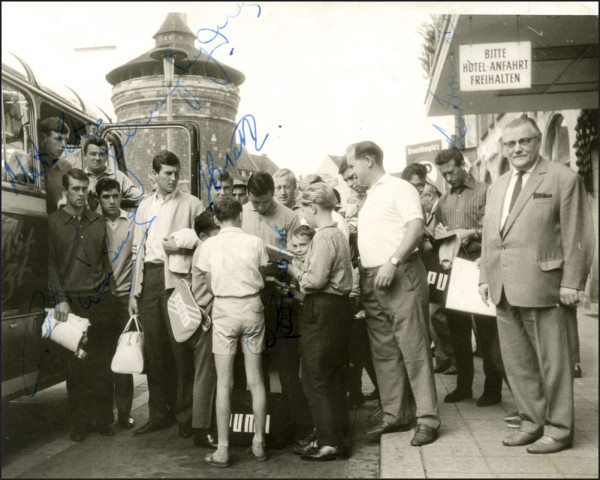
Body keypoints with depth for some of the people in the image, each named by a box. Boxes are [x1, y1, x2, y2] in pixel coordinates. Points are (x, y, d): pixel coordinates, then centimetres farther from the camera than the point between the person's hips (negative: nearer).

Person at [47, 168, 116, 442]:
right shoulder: (53, 222, 2)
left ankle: (103, 419, 15)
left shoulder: (97, 221, 12)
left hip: (100, 301, 3)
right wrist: (60, 300, -9)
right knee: (75, 367, 3)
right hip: (71, 303, -2)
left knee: (103, 364, 4)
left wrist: (106, 289, 6)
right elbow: (50, 263, -1)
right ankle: (79, 424, 14)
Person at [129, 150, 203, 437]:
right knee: (153, 348, 8)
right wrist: (133, 292, 11)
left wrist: (180, 248, -15)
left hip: (176, 278, -4)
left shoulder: (191, 204, 5)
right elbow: (138, 249, 15)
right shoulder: (145, 206, 17)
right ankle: (159, 414, 19)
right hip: (149, 278, 4)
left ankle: (185, 415, 6)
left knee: (180, 347, -5)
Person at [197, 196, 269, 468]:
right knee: (255, 380, 10)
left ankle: (223, 450, 8)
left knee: (223, 383, 4)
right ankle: (258, 444, 18)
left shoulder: (209, 245, -4)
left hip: (224, 310, -1)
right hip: (252, 308, 1)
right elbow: (261, 279, 2)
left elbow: (211, 284, 1)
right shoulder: (255, 243, -3)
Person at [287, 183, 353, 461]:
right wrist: (300, 270, 11)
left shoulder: (323, 237, -17)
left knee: (316, 379, -1)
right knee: (332, 376, 16)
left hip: (322, 310, -10)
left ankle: (329, 442, 6)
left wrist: (294, 271, -6)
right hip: (337, 305, 10)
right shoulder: (338, 234, 14)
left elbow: (314, 281, -22)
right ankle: (336, 437, 26)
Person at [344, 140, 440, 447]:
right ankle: (395, 416, 18)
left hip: (400, 277, -8)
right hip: (372, 281, 9)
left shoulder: (399, 188, -2)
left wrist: (392, 263, -22)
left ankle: (428, 419, 1)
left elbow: (416, 227, -15)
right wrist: (363, 274, 11)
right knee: (383, 352, 10)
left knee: (413, 349, -6)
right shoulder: (369, 197, 22)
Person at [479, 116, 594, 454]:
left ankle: (559, 429, 18)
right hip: (505, 291, 7)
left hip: (543, 287, -6)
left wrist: (572, 283, -12)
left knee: (553, 363, 5)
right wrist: (485, 276, 11)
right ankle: (533, 423, 26)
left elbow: (577, 237, -8)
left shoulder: (564, 179, -3)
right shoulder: (497, 187, 17)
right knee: (518, 364, 13)